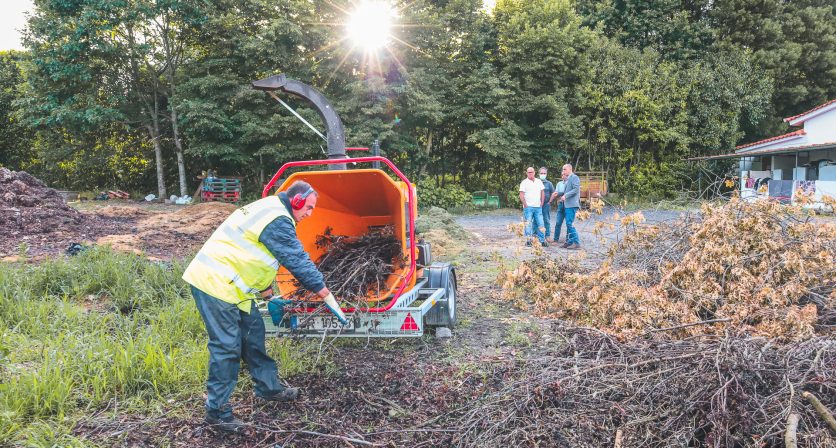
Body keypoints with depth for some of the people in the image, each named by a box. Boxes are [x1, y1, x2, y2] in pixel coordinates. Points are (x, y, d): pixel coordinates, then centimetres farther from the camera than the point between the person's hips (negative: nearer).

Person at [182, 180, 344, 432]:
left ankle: (268, 388, 29)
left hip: (223, 282, 11)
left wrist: (266, 289, 22)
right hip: (216, 285, -11)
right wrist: (325, 292, -8)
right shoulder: (278, 221, -17)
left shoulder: (269, 210, 16)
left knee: (253, 333, 16)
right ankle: (217, 411, 5)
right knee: (227, 347, -5)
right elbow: (299, 261, -16)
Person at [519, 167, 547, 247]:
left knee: (540, 224, 3)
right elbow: (521, 195, -5)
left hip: (538, 207, 4)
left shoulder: (539, 181, 12)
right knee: (528, 224, -3)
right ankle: (528, 241, 2)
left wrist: (541, 203, 7)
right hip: (528, 207, -4)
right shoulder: (524, 182, -1)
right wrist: (525, 205, -9)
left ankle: (542, 240, 9)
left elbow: (542, 193, 15)